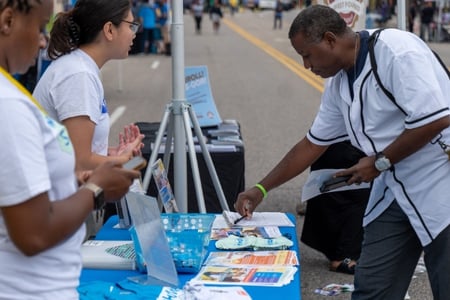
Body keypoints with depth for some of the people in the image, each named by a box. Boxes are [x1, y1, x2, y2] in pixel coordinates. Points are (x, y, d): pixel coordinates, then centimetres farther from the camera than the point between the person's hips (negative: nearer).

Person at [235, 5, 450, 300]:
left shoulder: (396, 50, -18)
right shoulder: (339, 83, 8)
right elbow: (314, 143, 18)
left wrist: (379, 162, -14)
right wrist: (261, 189, 17)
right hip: (396, 190, 8)